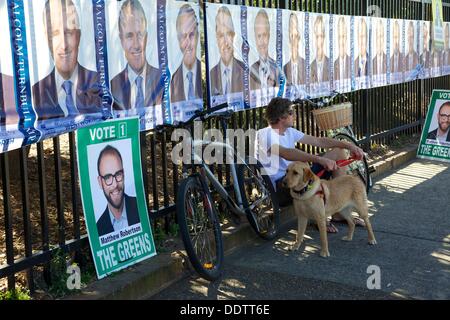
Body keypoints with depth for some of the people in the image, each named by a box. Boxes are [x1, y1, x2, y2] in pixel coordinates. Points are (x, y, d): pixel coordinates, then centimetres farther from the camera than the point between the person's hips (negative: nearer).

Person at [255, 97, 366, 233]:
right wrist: (319, 159, -44)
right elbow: (287, 153, -35)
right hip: (278, 188, -9)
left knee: (339, 152, 9)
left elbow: (318, 141, 11)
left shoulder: (289, 132, 11)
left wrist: (349, 146, 1)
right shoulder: (265, 134, -17)